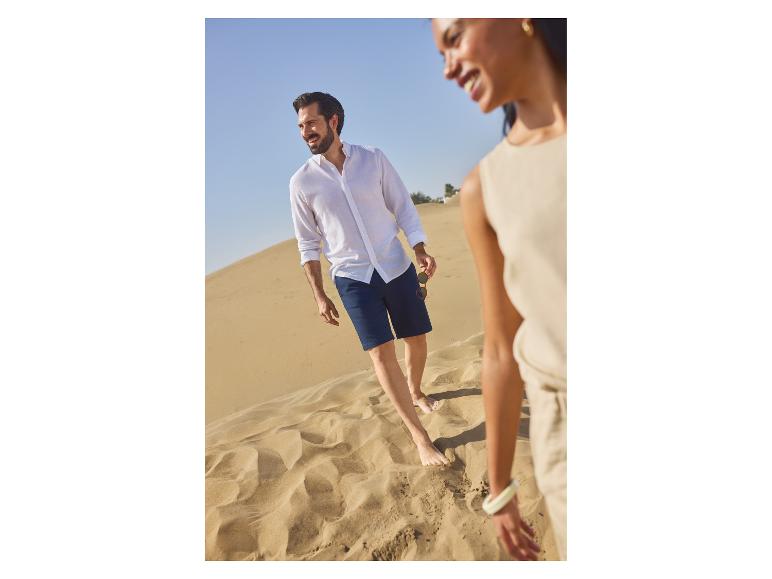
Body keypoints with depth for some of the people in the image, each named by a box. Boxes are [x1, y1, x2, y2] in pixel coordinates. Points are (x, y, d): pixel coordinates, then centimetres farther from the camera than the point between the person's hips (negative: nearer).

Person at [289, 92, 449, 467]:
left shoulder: (374, 159, -2)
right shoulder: (302, 182, -3)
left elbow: (403, 207, 4)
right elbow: (308, 243, 3)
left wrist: (421, 251, -9)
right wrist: (319, 295, -1)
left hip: (397, 267, 2)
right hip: (352, 278, -1)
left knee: (416, 340, 11)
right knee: (381, 353, -9)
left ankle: (415, 391, 42)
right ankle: (420, 437, 1)